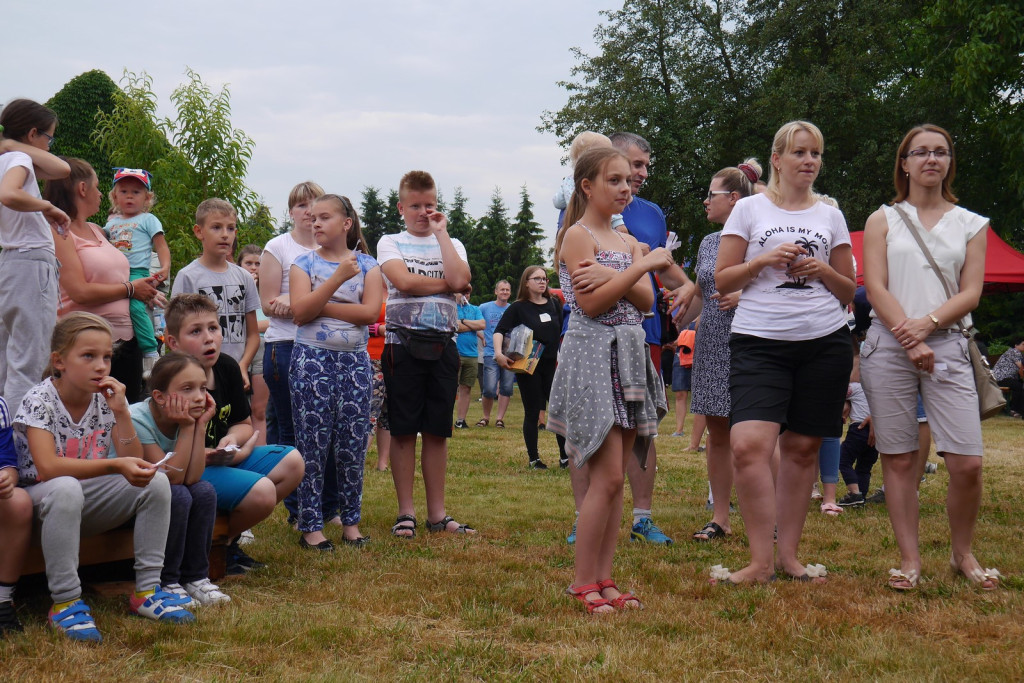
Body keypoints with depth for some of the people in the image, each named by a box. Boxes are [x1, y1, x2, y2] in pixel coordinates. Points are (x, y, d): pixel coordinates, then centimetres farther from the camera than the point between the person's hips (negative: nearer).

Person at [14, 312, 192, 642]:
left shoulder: (106, 398, -2)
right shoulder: (39, 401, -17)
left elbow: (134, 465, -6)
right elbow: (47, 468, -31)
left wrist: (121, 412, -19)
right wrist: (115, 466, -40)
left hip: (90, 498, 5)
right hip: (42, 500, -5)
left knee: (155, 481, -17)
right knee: (66, 488, -39)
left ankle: (147, 589, -11)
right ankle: (65, 602, -30)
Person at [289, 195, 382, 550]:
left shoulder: (367, 264, 6)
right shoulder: (304, 263, 4)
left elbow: (370, 311, -9)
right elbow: (300, 312, -10)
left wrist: (320, 306, -11)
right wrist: (338, 278, -16)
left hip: (354, 361, 1)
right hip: (313, 360, -1)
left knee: (353, 444, 3)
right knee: (312, 444, -2)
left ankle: (351, 521, 14)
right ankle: (310, 525, 4)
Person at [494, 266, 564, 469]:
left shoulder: (554, 304, 7)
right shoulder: (518, 307, -4)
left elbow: (562, 331, 17)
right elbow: (499, 331, -14)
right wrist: (498, 353, -30)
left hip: (551, 364, 3)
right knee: (532, 412, 3)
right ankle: (533, 458, 12)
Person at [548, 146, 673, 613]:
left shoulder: (628, 242, 17)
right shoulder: (577, 235, -5)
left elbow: (646, 302, 3)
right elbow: (590, 303, -15)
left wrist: (608, 277, -14)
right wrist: (642, 266, -14)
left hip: (629, 357, 8)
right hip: (592, 354, -8)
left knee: (616, 478, 6)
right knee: (608, 476, -11)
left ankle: (603, 578, 11)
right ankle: (582, 582, -2)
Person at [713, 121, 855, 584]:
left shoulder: (830, 216, 15)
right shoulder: (749, 209, 8)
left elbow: (849, 291, 17)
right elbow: (722, 280, 6)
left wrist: (823, 271, -3)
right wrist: (764, 260, -9)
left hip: (824, 342, 3)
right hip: (758, 342, -3)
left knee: (802, 447, 4)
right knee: (748, 445, -19)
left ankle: (788, 555, 14)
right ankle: (761, 561, -12)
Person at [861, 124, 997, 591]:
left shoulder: (970, 224, 15)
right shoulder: (883, 220, 11)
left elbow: (971, 293, 4)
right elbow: (875, 288, 0)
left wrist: (928, 324, -13)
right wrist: (910, 341, -12)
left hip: (947, 346, 1)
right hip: (888, 347, 0)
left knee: (967, 463, -8)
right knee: (899, 459, 0)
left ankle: (963, 554, 12)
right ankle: (909, 559, 9)